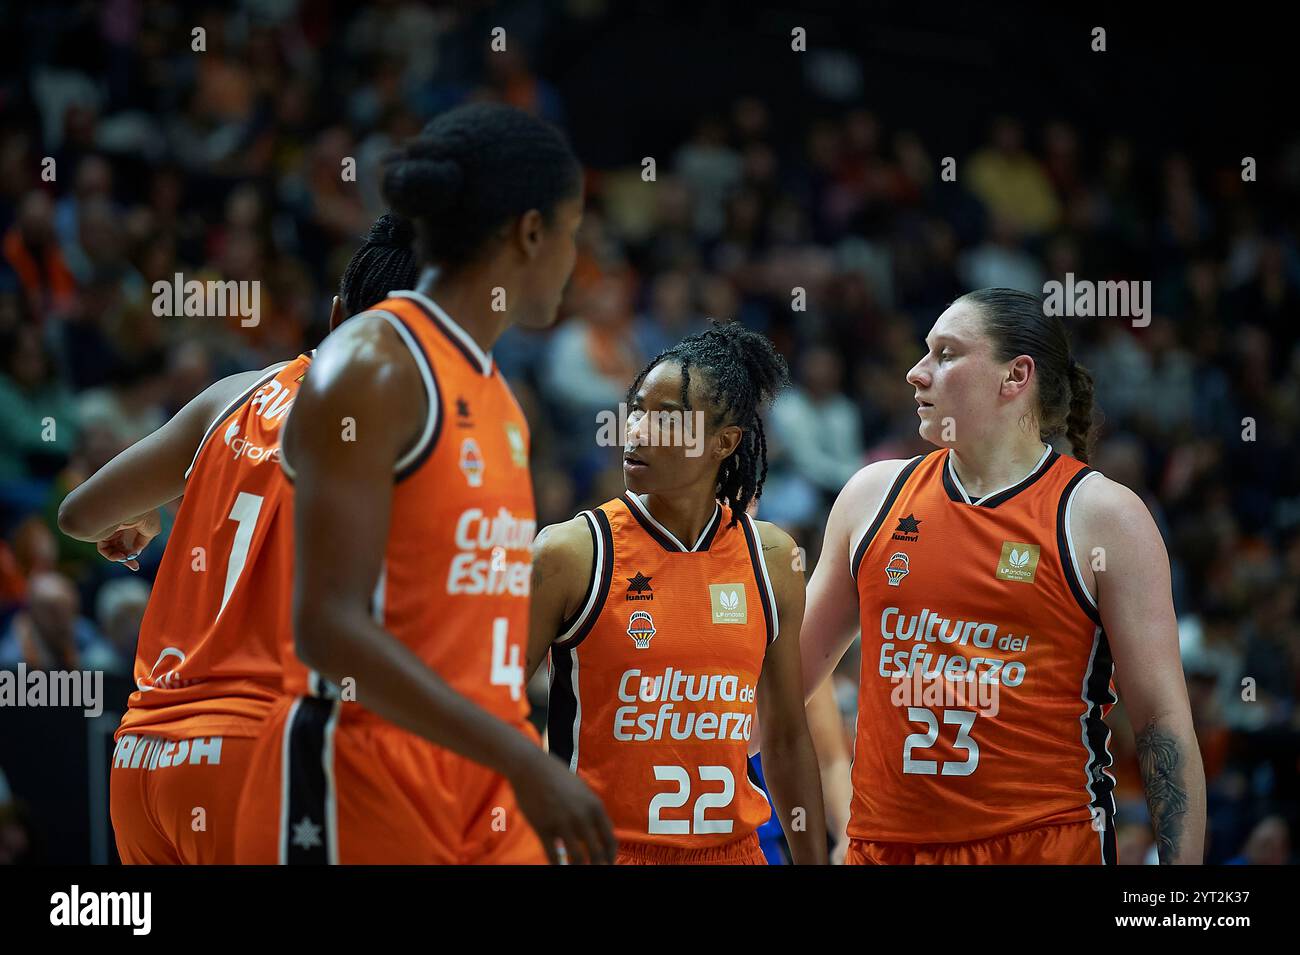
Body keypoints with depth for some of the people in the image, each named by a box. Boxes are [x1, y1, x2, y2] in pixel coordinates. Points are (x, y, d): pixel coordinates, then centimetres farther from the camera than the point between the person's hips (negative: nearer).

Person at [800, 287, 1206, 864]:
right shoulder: (874, 496, 8)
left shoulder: (1103, 517, -3)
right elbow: (797, 666, 18)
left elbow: (1163, 723, -5)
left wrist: (1183, 887, -11)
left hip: (1046, 840, -4)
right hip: (884, 842, 4)